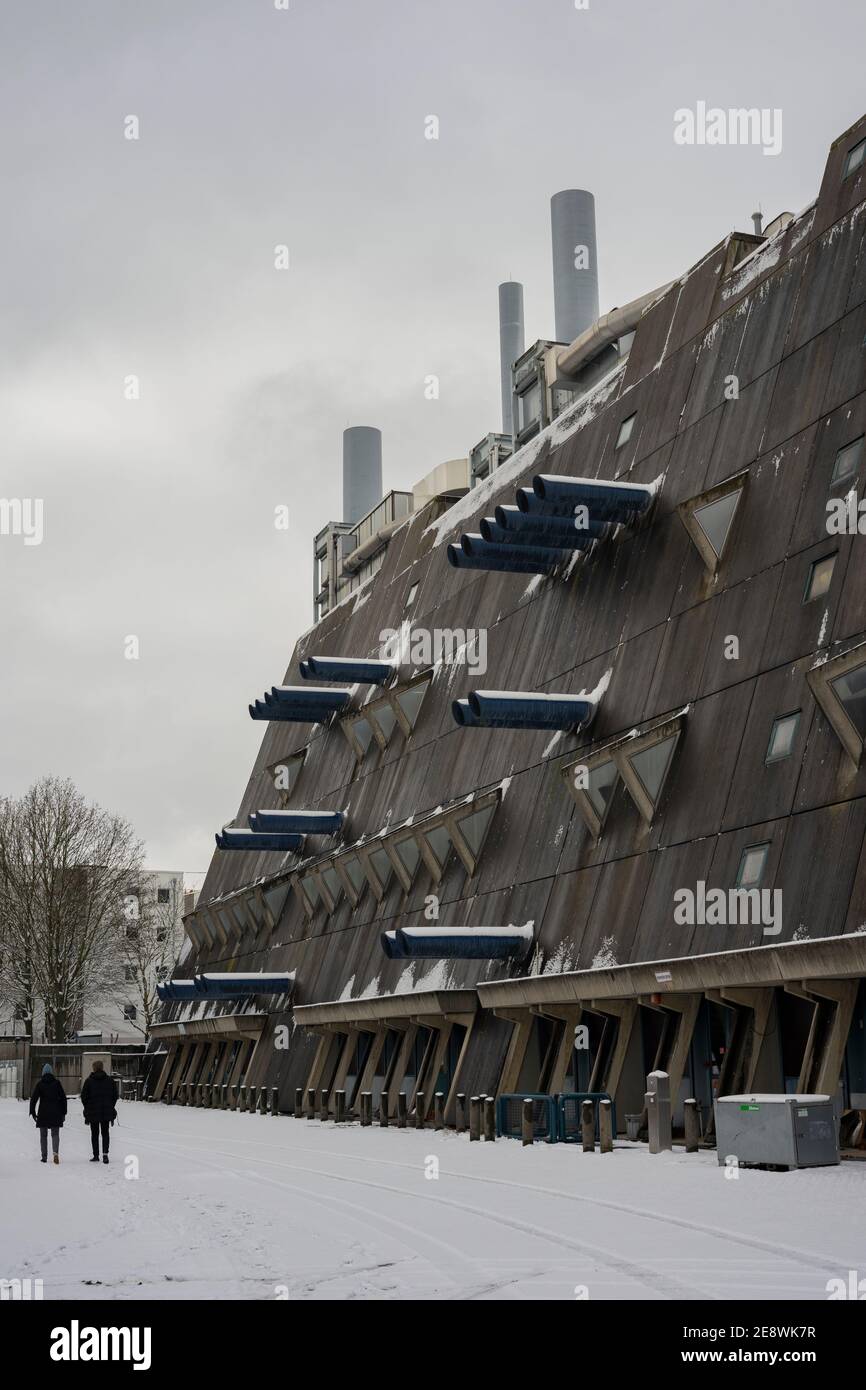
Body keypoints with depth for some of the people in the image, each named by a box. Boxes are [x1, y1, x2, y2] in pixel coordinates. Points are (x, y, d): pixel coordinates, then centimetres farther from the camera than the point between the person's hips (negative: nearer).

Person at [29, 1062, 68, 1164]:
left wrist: (33, 1112, 1)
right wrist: (63, 1112, 9)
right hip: (55, 1113, 1)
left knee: (43, 1135, 11)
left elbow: (33, 1098, -5)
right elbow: (63, 1098, 3)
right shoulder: (57, 1083, 2)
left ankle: (44, 1157, 10)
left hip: (43, 1113, -1)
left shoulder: (39, 1084, -2)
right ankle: (56, 1152, -20)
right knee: (55, 1134, 4)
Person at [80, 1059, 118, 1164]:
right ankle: (105, 1153, -8)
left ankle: (96, 1156, 8)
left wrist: (87, 1108, 11)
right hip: (107, 1112, 2)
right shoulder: (110, 1080, 1)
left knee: (95, 1134, 8)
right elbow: (115, 1096, 5)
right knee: (105, 1133, 10)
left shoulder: (89, 1081, -6)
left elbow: (84, 1096, -4)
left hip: (93, 1112, -2)